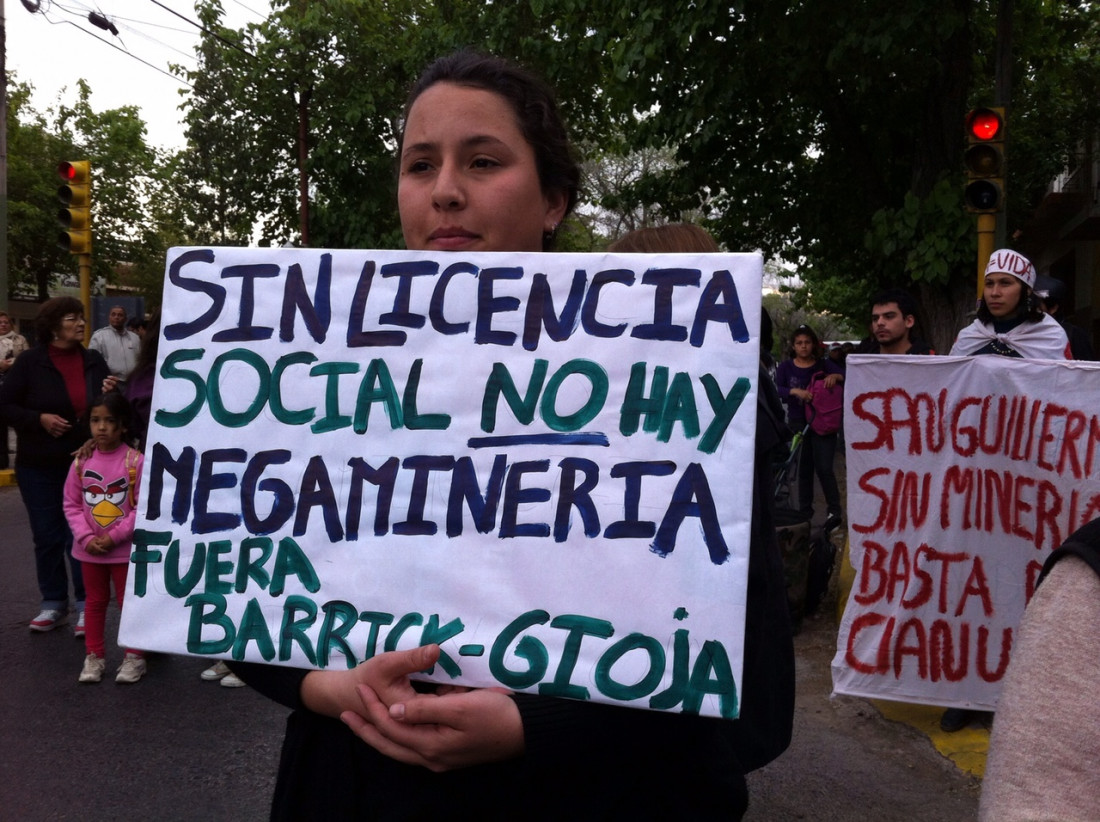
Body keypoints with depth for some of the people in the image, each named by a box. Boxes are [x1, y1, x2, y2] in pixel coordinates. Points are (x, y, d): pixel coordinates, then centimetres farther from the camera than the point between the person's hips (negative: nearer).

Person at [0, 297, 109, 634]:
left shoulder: (94, 362, 2)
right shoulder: (30, 362, -7)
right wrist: (40, 419, -18)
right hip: (39, 465, -1)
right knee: (47, 536, 9)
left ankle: (85, 605, 12)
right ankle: (54, 603, 22)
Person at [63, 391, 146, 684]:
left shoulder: (136, 461, -14)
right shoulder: (81, 461, -3)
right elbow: (72, 505, 1)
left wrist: (114, 536, -16)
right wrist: (86, 537, -11)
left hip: (125, 548, -3)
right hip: (90, 548, 4)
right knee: (94, 602, 15)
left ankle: (134, 657, 19)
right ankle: (94, 657, 27)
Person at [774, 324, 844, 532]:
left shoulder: (824, 365, 3)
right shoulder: (786, 367, 3)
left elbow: (846, 379, -5)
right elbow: (777, 389, -11)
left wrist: (835, 376, -27)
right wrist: (796, 391, -29)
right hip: (798, 423, 2)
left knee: (824, 468, -9)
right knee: (804, 468, 9)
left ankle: (834, 510, -1)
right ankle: (805, 511, 18)